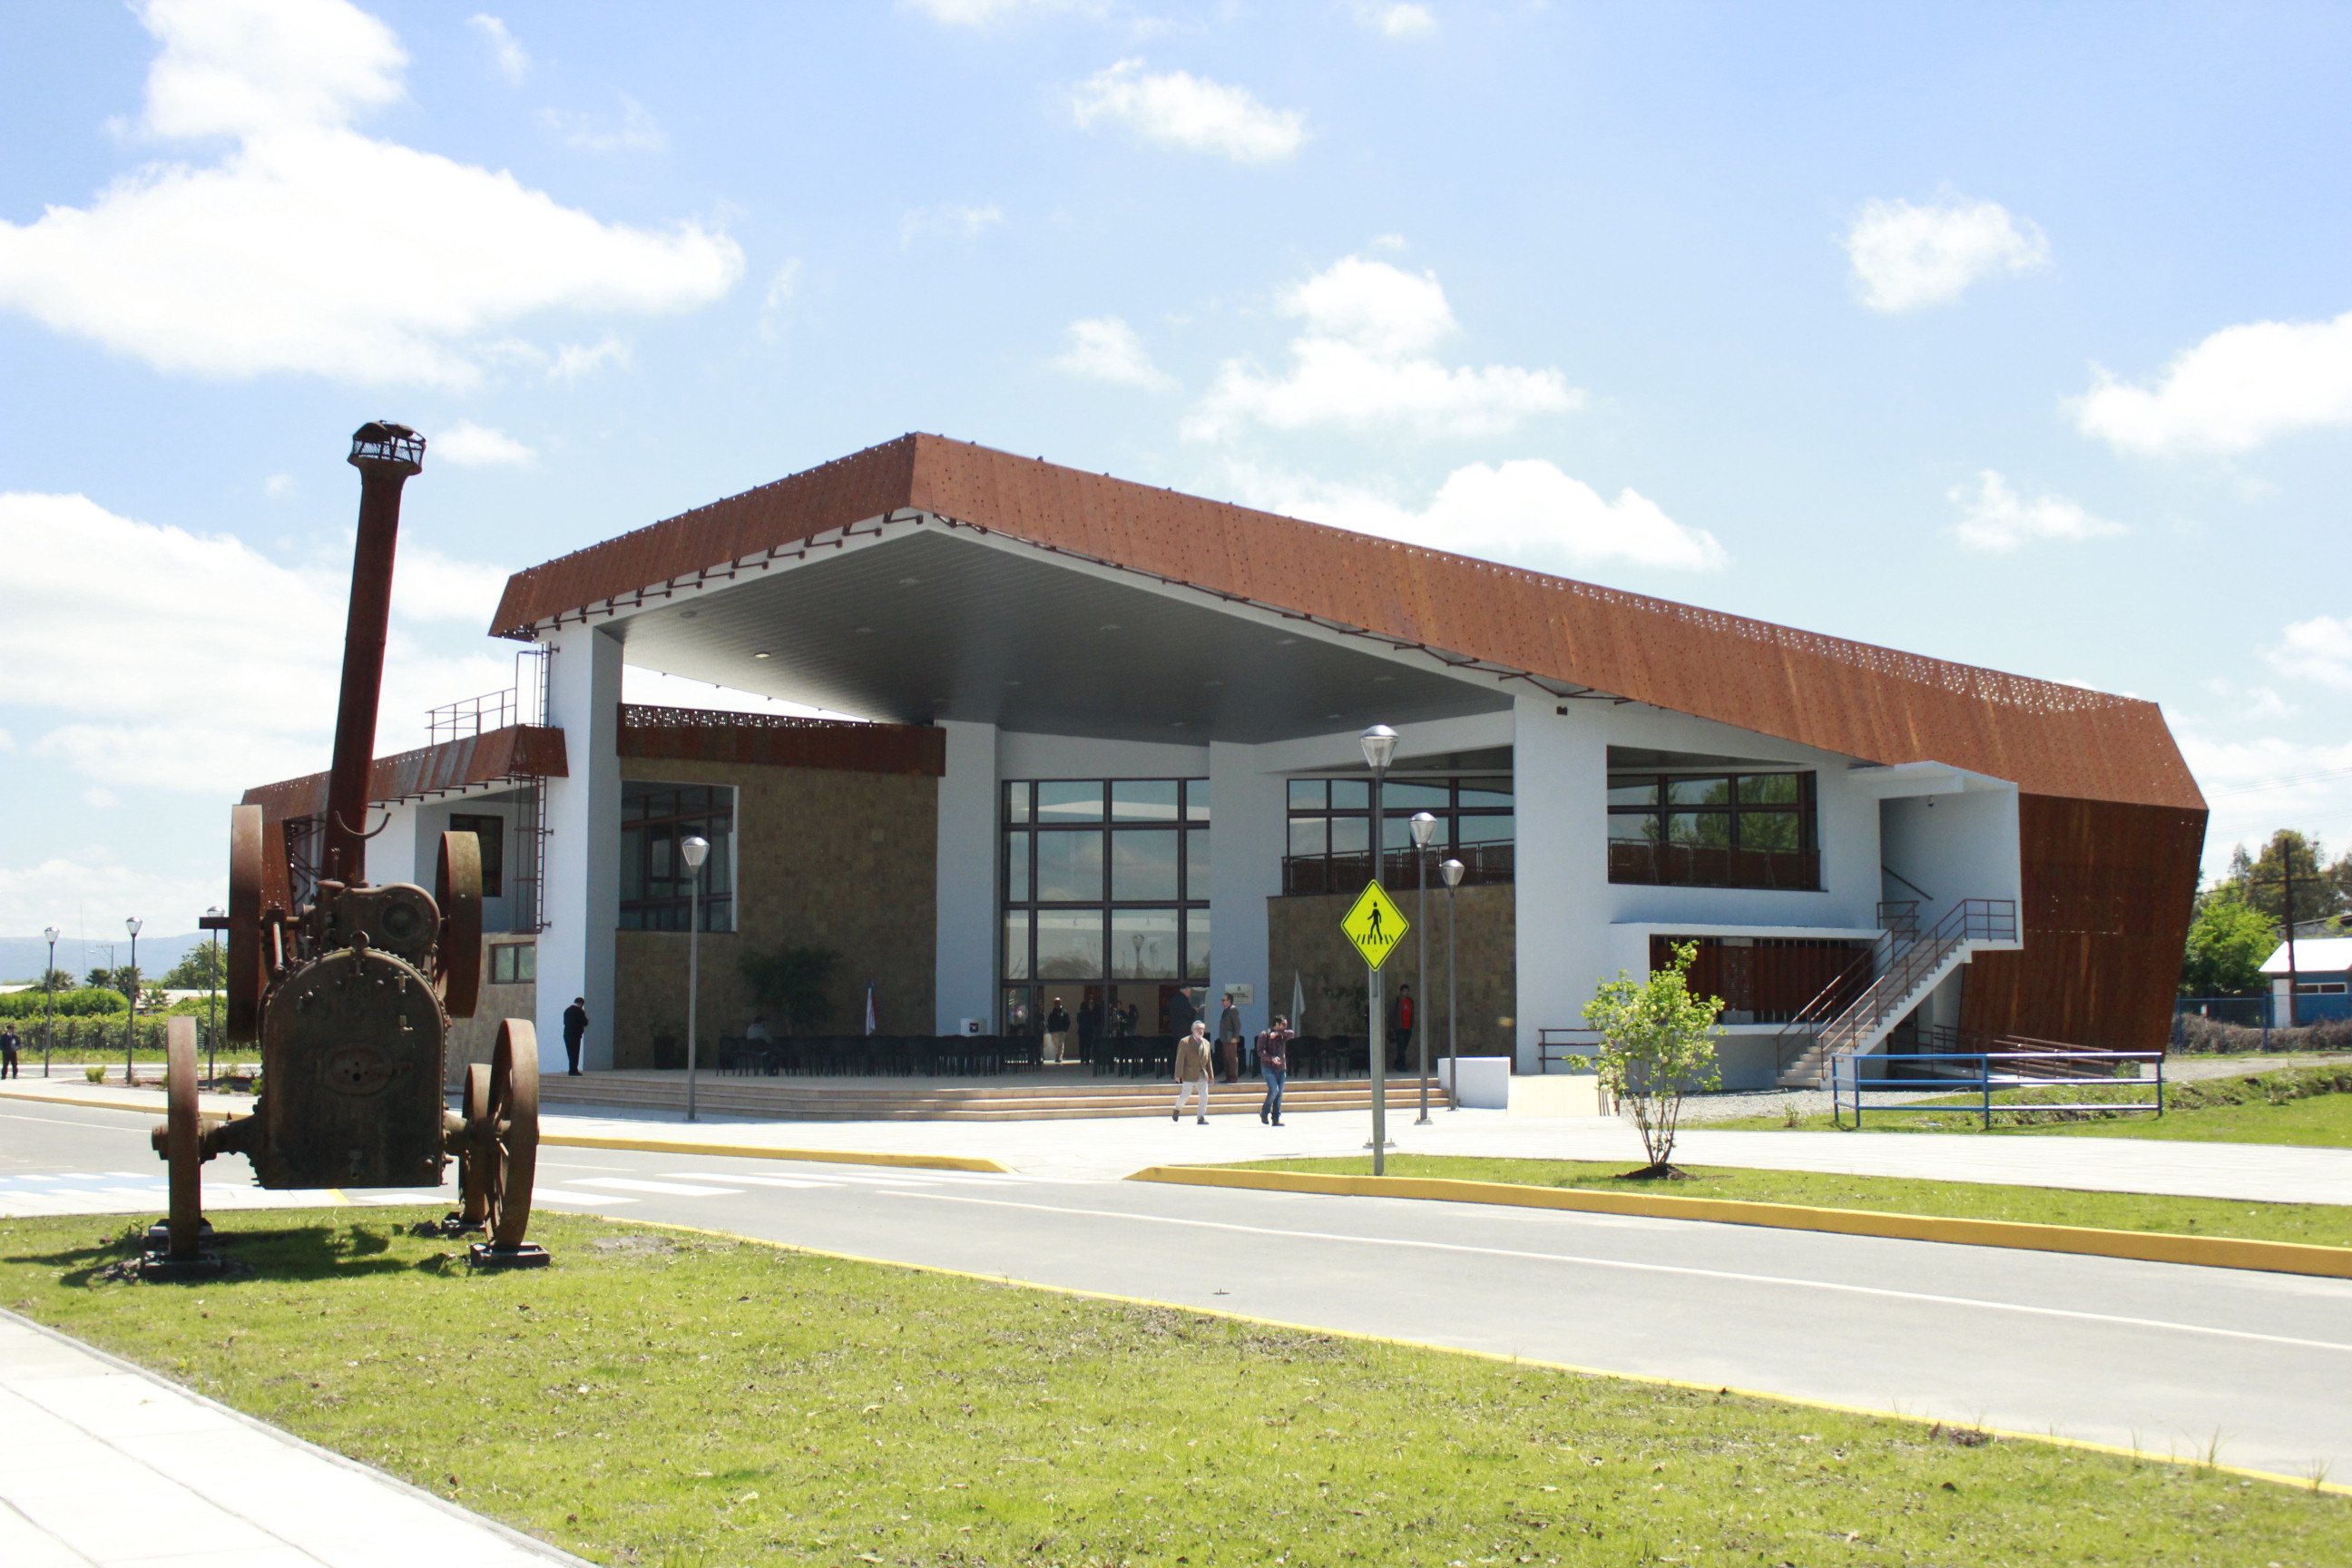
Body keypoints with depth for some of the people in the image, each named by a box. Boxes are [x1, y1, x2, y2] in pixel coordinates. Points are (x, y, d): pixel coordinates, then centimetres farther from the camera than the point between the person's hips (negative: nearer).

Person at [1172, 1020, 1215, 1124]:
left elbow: (1208, 1061, 16)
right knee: (1186, 1095, -2)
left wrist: (1210, 1076, 14)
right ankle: (1177, 1110, 26)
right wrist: (1178, 1075, -12)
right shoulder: (1185, 1042, -3)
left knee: (1204, 1096, -5)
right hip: (1189, 1075, -5)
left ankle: (1201, 1118, 2)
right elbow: (1180, 1060, -7)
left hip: (1202, 1075, 5)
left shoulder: (1206, 1043, 12)